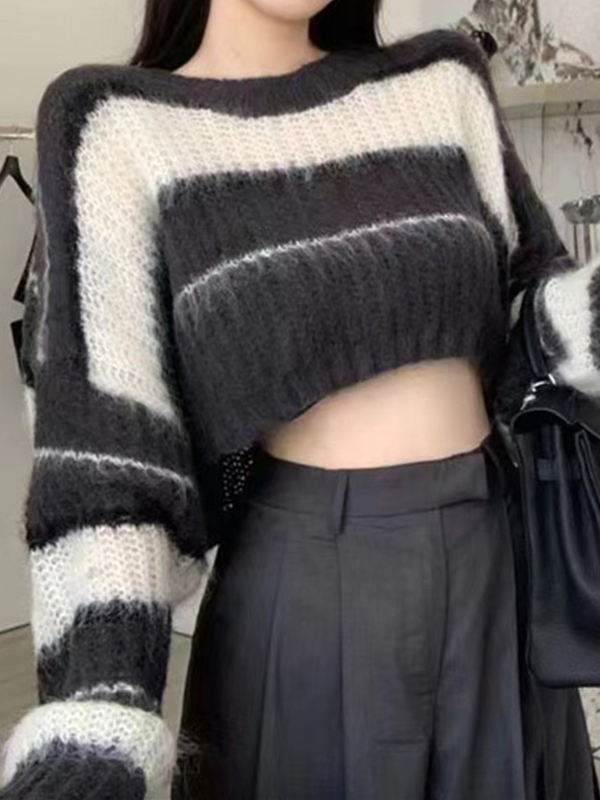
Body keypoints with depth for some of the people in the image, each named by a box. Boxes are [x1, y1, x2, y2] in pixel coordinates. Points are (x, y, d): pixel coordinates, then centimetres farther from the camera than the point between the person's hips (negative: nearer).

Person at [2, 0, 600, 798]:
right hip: (304, 587, -3)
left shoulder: (443, 84, 5)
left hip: (497, 563, 4)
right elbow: (100, 441, -12)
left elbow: (536, 296, 8)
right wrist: (97, 711, -21)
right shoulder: (118, 126, -5)